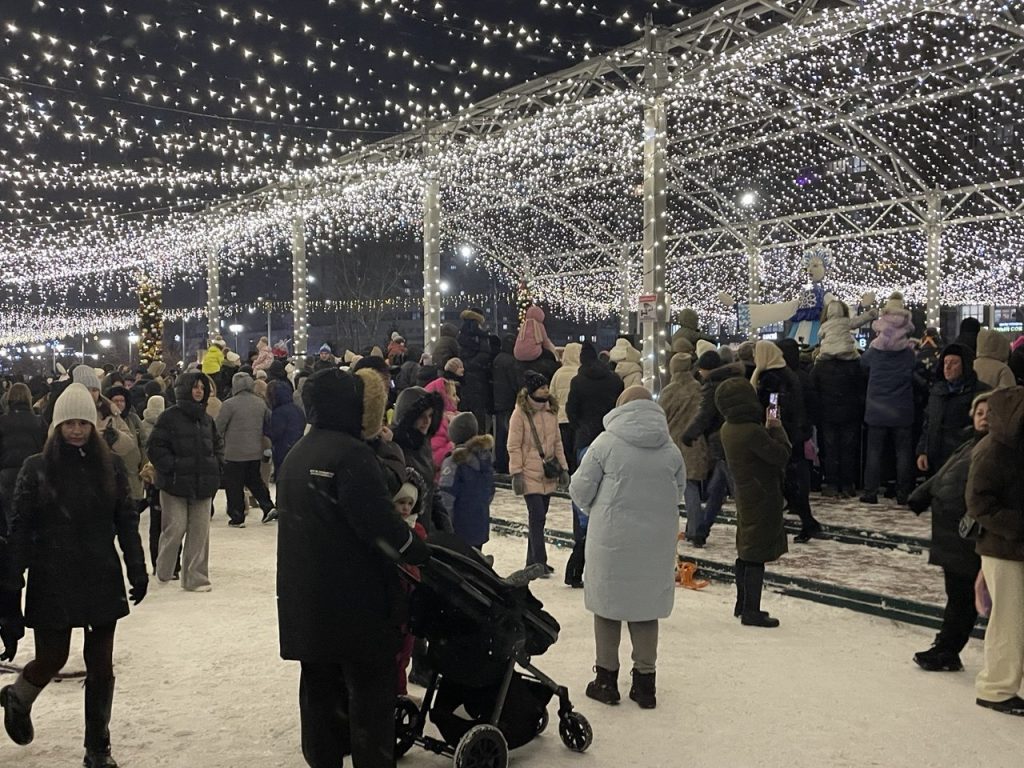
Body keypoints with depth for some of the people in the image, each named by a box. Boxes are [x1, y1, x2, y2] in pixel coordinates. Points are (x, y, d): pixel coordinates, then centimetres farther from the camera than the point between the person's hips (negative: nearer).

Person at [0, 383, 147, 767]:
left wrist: (137, 569, 2)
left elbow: (126, 520, 5)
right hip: (52, 581, -2)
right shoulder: (37, 468, -3)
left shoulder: (110, 465, 2)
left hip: (102, 579, 2)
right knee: (51, 659, 8)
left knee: (101, 666, 6)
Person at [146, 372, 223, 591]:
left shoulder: (206, 419, 14)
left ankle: (195, 577, 12)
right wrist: (173, 466, -14)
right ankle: (163, 571, 19)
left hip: (202, 485, 5)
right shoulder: (169, 417, -5)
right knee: (175, 528, -5)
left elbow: (218, 445, 25)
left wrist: (217, 465, 10)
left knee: (199, 532, 4)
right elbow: (155, 448, -8)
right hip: (175, 483, -5)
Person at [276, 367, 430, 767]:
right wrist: (420, 553, -7)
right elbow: (379, 523, -21)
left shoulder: (296, 455, 12)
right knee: (370, 688, 2)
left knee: (319, 686, 16)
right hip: (357, 598, -8)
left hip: (303, 597, 8)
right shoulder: (350, 453, -16)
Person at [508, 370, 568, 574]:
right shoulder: (520, 413, -9)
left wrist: (563, 467, 10)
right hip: (529, 473, -6)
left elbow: (557, 441, 14)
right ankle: (539, 562, -1)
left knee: (539, 516, 11)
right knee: (537, 516, -9)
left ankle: (533, 561, 22)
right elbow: (514, 446, -9)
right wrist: (516, 473, -14)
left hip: (548, 473, 6)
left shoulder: (551, 410, 8)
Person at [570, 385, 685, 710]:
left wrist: (595, 511, 15)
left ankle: (606, 678, 20)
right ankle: (645, 682, 20)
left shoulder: (607, 443, -8)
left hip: (611, 538, -3)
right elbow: (679, 491, 12)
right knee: (646, 605, 14)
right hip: (656, 541, 3)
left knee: (608, 603, 12)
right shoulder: (671, 449, 3)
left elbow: (580, 489, -5)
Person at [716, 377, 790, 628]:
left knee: (745, 551, 19)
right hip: (762, 497, -9)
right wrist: (777, 429, -6)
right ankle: (751, 612, 7)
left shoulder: (728, 429, 3)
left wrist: (767, 430, 6)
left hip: (745, 494, 9)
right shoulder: (752, 432, -26)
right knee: (757, 555, -1)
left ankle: (743, 604, 31)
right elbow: (782, 454, -18)